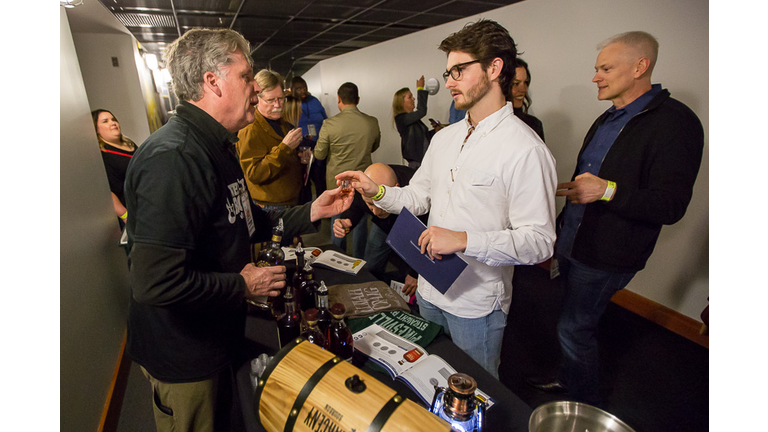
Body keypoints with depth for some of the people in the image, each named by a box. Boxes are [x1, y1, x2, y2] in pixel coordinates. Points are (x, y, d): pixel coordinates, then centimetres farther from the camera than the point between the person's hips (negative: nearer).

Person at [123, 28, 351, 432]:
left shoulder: (215, 148, 7)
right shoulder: (174, 158, -30)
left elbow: (245, 223, 12)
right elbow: (154, 281, -35)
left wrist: (311, 212, 1)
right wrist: (243, 285, -21)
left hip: (215, 337, 9)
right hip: (183, 357, -9)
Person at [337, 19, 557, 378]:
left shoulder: (525, 149, -19)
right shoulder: (444, 137, 6)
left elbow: (539, 241, -22)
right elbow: (418, 197, 9)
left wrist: (464, 240, -31)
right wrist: (378, 192, -8)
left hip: (477, 305, -7)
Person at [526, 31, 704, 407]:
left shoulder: (676, 122, -16)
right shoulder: (607, 120, 12)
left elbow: (672, 205, -22)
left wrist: (608, 190, -33)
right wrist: (566, 189, 12)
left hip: (606, 256, -8)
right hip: (573, 243, 8)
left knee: (574, 328, 2)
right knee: (577, 323, 22)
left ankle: (586, 409, 26)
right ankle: (568, 380, 43)